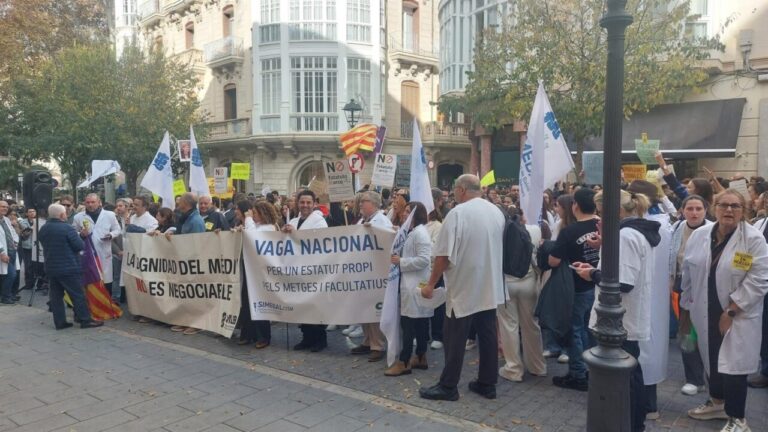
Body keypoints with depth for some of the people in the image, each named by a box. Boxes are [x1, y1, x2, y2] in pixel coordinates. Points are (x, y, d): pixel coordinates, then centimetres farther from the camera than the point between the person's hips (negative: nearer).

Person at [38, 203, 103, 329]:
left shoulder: (43, 229, 6)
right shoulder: (67, 228, -17)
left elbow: (45, 246, 19)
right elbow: (80, 246, -15)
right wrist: (78, 237, 3)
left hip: (51, 267, 7)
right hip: (69, 268, -7)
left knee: (56, 295, 9)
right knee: (78, 295, -1)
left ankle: (59, 322, 12)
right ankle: (85, 320, 3)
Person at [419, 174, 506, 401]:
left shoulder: (458, 213, -16)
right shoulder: (497, 212, 7)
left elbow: (444, 255, -17)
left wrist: (431, 283, -8)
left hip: (463, 287, -7)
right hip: (490, 286, 7)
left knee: (455, 339, 3)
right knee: (488, 335, 12)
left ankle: (448, 387, 12)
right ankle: (487, 384, 21)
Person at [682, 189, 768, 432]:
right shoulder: (699, 235, 0)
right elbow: (688, 271, 9)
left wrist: (731, 312, -16)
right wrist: (689, 304, 9)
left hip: (739, 315, -4)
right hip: (707, 312, 4)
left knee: (733, 364, -1)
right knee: (712, 359, 16)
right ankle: (718, 402, 37)